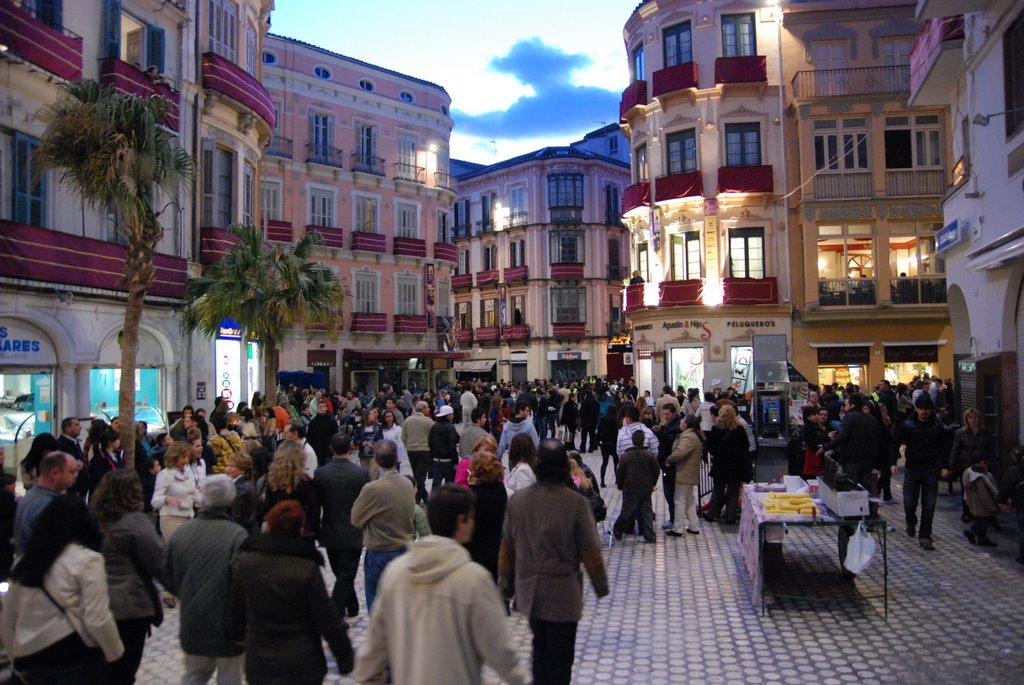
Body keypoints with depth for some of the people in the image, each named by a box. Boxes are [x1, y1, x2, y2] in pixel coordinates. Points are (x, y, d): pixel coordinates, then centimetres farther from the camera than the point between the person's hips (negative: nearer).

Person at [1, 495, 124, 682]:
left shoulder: (24, 563, 9)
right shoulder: (86, 559, -10)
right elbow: (97, 620, -15)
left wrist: (20, 664, 26)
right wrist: (116, 652, 1)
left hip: (30, 658, 6)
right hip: (75, 657, -6)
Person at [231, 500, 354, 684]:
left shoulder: (245, 561, -6)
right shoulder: (308, 568, -17)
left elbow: (237, 609, 7)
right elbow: (327, 620, -11)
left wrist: (236, 636, 24)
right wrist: (345, 657, 0)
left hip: (259, 665, 3)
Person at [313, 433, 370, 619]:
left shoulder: (320, 473, -8)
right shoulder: (362, 473, -14)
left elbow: (316, 504, 0)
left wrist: (317, 529, 14)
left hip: (330, 534, 3)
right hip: (353, 535, -3)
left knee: (342, 574, 20)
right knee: (346, 576, 4)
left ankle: (352, 609, 34)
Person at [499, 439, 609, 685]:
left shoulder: (517, 500, -5)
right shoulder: (576, 503, -18)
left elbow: (506, 548, 3)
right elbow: (591, 553, -12)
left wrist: (506, 586, 17)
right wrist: (601, 585, 5)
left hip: (528, 590, 4)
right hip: (563, 593, -4)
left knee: (540, 645, 25)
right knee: (560, 656, 9)